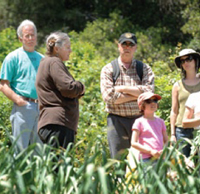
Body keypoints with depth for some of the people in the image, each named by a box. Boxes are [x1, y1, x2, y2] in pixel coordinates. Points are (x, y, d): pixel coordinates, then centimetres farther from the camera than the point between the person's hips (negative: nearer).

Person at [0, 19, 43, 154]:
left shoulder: (42, 59, 18)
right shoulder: (14, 57, 2)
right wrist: (18, 100, -17)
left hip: (41, 108, 5)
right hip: (23, 107, -5)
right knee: (21, 149, -6)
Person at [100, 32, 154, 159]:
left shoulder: (144, 69, 11)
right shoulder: (108, 70, 6)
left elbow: (149, 92, -6)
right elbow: (109, 97, -8)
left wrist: (123, 89, -6)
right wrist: (137, 94, -6)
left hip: (140, 119, 1)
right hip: (117, 120, -1)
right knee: (117, 160, -2)